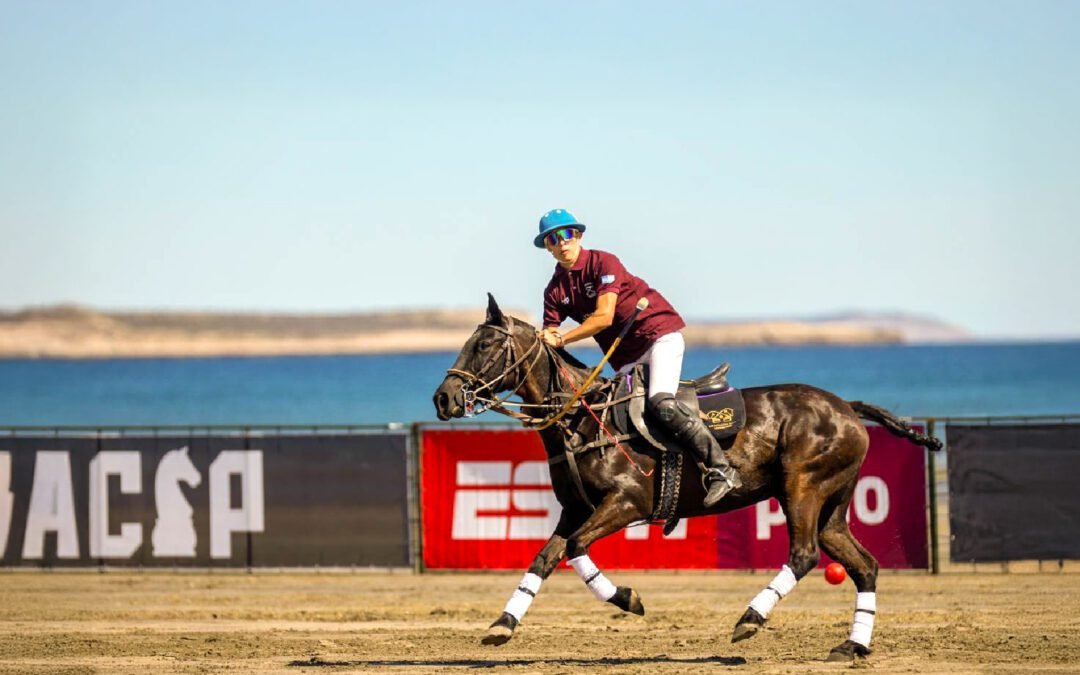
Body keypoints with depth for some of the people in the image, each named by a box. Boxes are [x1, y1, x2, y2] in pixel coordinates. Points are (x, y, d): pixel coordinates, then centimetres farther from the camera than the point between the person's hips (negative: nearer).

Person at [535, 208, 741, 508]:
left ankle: (720, 469, -26)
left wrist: (560, 340, -25)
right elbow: (547, 340, 2)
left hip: (660, 334, -8)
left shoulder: (603, 263, -12)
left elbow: (604, 317, -22)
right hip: (625, 357, 8)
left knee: (660, 402, -27)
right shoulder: (555, 290, 6)